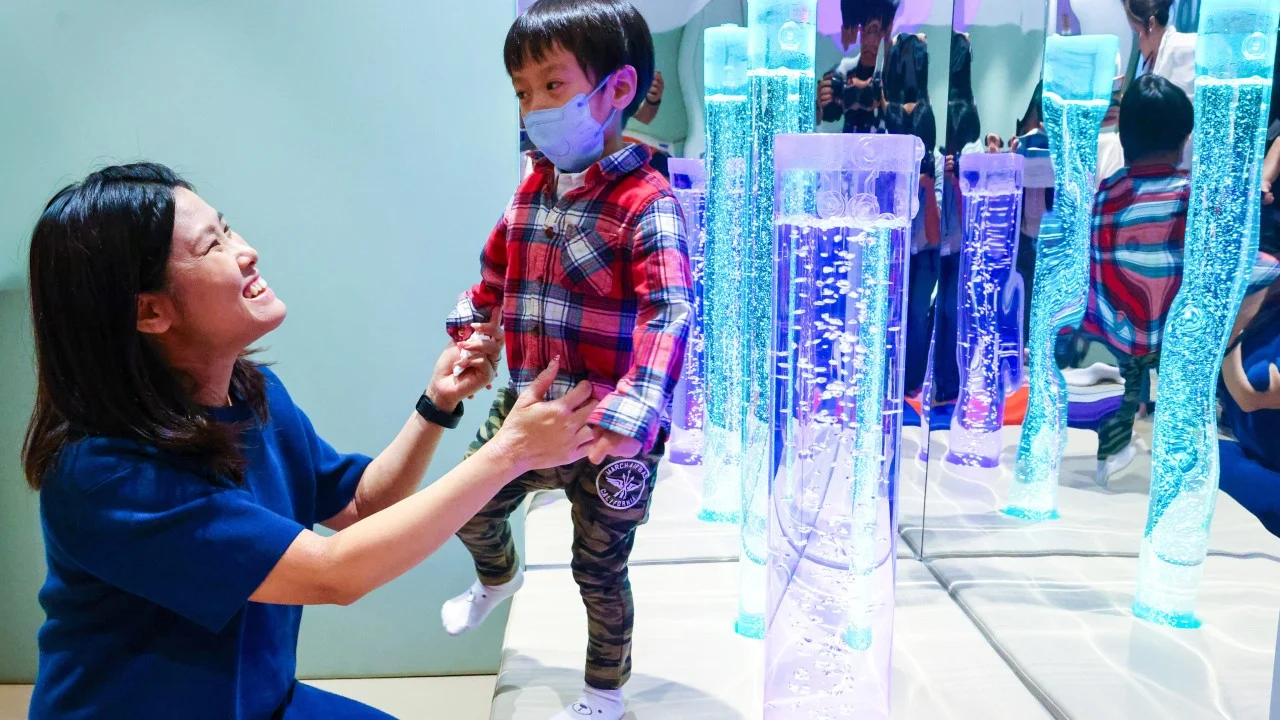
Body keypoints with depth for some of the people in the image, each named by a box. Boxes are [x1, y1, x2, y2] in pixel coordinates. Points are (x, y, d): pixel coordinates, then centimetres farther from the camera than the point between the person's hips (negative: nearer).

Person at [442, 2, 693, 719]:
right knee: (467, 509, 22)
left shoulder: (646, 202, -21)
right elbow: (495, 274, 20)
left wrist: (630, 414, -44)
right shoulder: (531, 193, 3)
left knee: (600, 568, 12)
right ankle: (499, 576, 58)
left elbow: (670, 313, -32)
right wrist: (469, 334, 8)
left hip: (610, 431, -6)